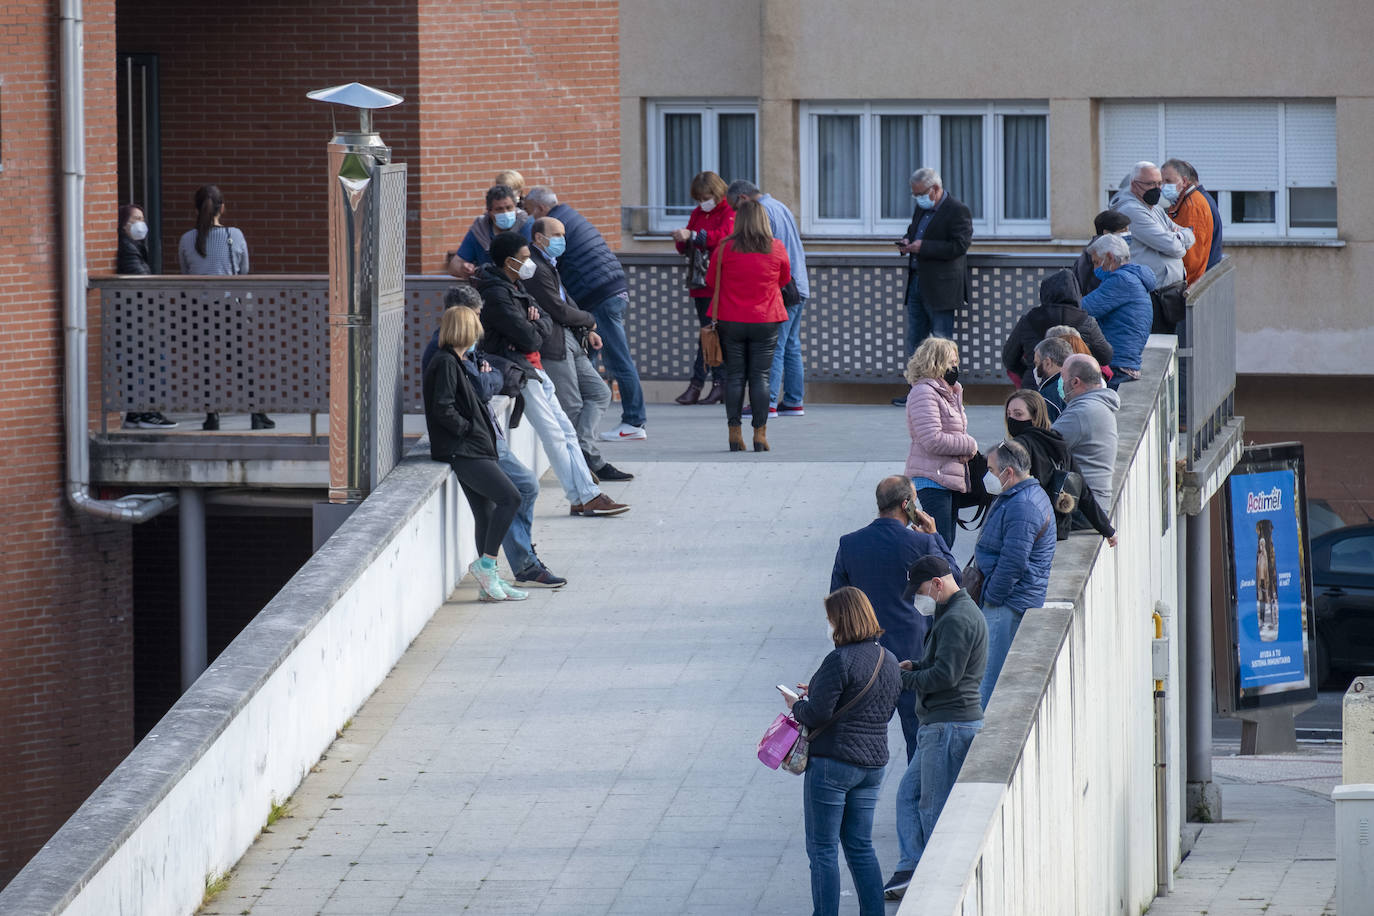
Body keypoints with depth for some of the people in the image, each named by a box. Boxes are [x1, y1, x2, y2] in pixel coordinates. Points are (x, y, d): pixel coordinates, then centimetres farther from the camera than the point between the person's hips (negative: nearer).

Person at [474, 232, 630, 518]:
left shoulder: (515, 287, 16)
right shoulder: (497, 295, -17)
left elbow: (547, 325, 15)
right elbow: (530, 338, -19)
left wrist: (536, 321, -7)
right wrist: (535, 327, 3)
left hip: (534, 369, 10)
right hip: (517, 370, -10)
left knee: (566, 430, 5)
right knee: (554, 435, -11)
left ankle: (587, 495, 4)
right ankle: (582, 498, -9)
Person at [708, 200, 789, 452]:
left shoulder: (725, 249, -5)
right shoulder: (776, 249, -4)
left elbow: (712, 281, 6)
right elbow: (784, 280, 12)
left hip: (731, 322, 0)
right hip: (765, 322, 0)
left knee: (734, 376, 6)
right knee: (760, 377, 3)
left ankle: (734, 433, 3)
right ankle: (759, 434, 0)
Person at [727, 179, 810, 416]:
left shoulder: (761, 212, -10)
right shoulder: (780, 207, 19)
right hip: (799, 288, 10)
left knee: (772, 347, -10)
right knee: (791, 346, 12)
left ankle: (768, 403, -12)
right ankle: (794, 402, 13)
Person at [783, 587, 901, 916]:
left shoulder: (840, 661, -18)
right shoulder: (889, 661, 7)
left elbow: (818, 714, -20)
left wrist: (796, 705, 2)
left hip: (833, 762, -8)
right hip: (872, 763, 8)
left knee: (822, 849, 1)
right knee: (860, 846, 16)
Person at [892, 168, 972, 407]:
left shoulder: (958, 212, -11)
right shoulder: (922, 209, 15)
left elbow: (959, 245, -18)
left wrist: (923, 247, -21)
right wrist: (906, 242, 5)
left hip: (940, 287, -9)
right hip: (917, 284, 9)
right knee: (914, 340, 10)